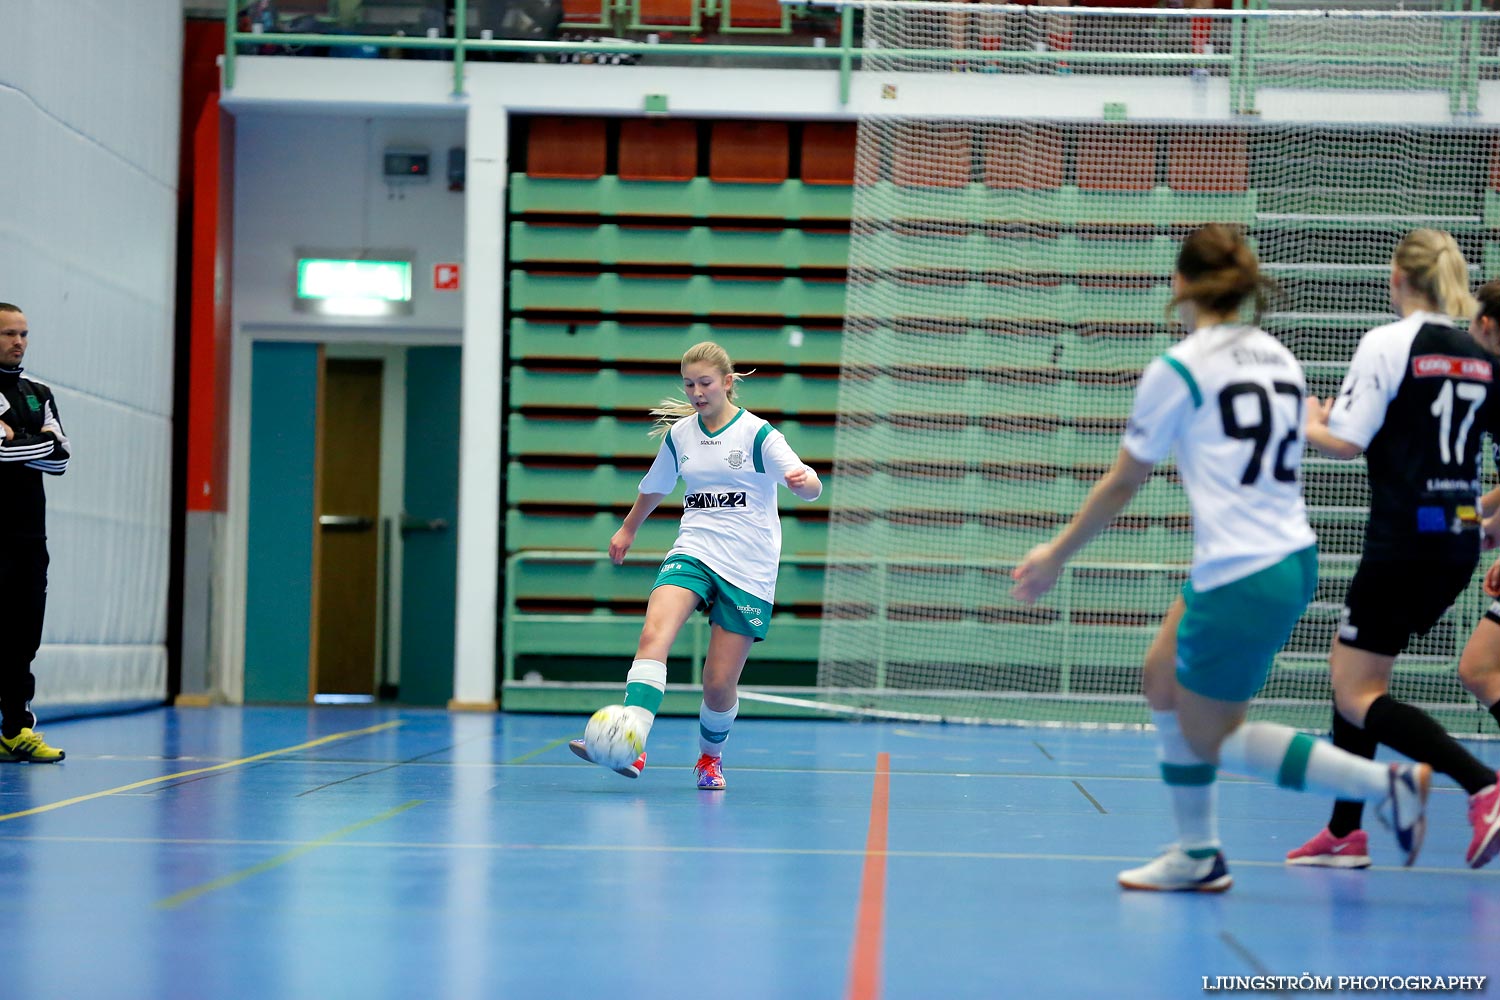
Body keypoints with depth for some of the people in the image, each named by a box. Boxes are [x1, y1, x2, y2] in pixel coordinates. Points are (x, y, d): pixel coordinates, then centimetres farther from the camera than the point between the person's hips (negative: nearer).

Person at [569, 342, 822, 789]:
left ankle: (710, 756, 29)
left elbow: (811, 488, -16)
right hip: (693, 551, 3)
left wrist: (805, 480, -40)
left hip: (747, 568, -3)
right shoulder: (679, 434, 9)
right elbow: (655, 486, 29)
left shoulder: (757, 434, -5)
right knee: (654, 633, -27)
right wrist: (628, 529, 41)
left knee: (720, 682, -2)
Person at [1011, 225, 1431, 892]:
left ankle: (1387, 783, -4)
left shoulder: (1178, 369, -9)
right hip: (1292, 556, 8)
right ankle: (1198, 855, 20)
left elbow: (1121, 485, -1)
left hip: (1241, 579, -8)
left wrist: (1056, 554, 12)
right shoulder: (1280, 359, 11)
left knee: (1208, 737, 7)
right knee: (1163, 680, 19)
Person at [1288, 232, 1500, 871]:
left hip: (1403, 538, -8)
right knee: (1351, 670, 18)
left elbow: (1346, 442, -12)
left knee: (1358, 697, -1)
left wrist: (1310, 425, 5)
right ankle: (1346, 832, 20)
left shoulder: (1388, 343, -10)